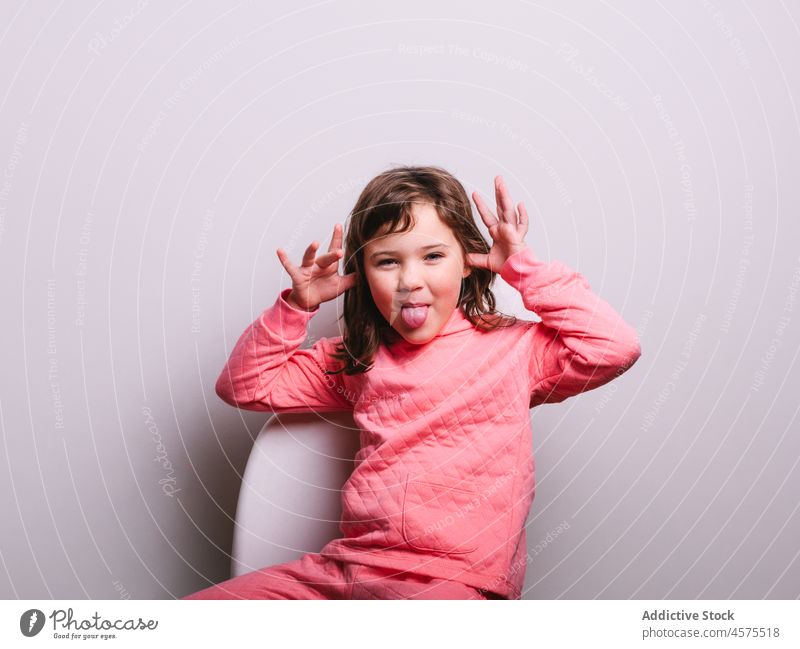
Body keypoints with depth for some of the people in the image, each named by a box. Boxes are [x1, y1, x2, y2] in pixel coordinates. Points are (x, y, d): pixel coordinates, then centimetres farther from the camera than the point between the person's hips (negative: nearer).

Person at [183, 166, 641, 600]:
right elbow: (243, 386, 18)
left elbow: (616, 349, -9)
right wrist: (297, 306, 6)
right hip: (349, 565, 4)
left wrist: (525, 268, -2)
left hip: (456, 580, -3)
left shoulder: (512, 346, 5)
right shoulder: (355, 359, 16)